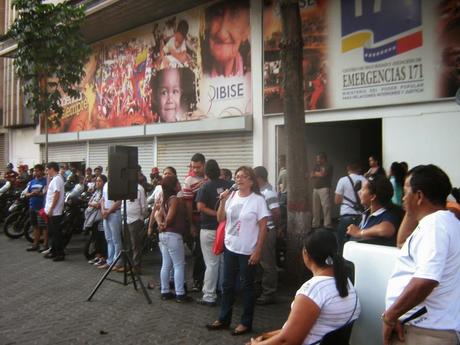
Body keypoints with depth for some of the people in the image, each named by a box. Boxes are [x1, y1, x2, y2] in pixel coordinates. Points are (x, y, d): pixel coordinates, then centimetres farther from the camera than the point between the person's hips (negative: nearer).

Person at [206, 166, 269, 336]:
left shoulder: (258, 200, -10)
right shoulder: (231, 196, 2)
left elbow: (263, 227, -9)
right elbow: (221, 219, 7)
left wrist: (258, 251, -13)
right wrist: (222, 201, -8)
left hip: (248, 251, -5)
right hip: (230, 248, 5)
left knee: (247, 286, 7)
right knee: (227, 285, 14)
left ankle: (246, 322, 20)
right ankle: (223, 319, 28)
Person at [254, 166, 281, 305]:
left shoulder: (268, 192, -19)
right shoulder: (262, 191, 10)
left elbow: (277, 212, -23)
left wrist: (275, 227, -9)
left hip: (267, 232, -10)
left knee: (268, 264, -1)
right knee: (264, 262, 17)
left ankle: (269, 294, 9)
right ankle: (266, 291, 29)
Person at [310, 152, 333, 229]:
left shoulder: (328, 166, -2)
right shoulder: (316, 166, 19)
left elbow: (322, 174, -14)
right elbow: (311, 175, 13)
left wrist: (315, 173, 5)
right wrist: (318, 174, -5)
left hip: (324, 188, -7)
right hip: (315, 188, 7)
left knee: (326, 207, -11)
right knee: (316, 208, 7)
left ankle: (327, 224, -10)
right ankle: (315, 224, 14)